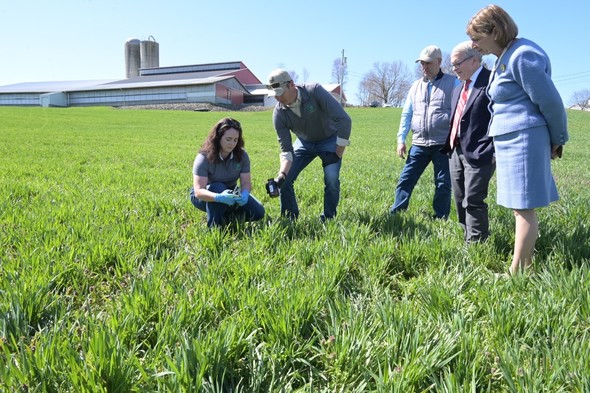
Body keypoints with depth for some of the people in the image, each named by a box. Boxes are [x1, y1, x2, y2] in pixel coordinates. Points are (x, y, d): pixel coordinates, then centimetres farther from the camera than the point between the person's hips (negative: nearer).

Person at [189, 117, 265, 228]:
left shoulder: (242, 155, -14)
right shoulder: (204, 158, -27)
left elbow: (246, 183, -17)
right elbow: (198, 191, -36)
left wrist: (244, 194, -43)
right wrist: (219, 197, -57)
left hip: (229, 193, 4)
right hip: (207, 196, -4)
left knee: (258, 212, -13)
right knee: (218, 188, -38)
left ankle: (224, 217, 8)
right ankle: (214, 227, -22)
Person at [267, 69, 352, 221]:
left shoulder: (315, 91, -31)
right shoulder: (279, 113, -20)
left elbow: (344, 120, -30)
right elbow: (286, 149, -15)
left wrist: (337, 154, -26)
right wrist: (282, 174, -32)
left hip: (329, 139, -3)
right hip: (304, 142, 3)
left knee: (331, 179, -23)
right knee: (285, 179, -8)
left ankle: (328, 219, -2)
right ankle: (290, 219, 11)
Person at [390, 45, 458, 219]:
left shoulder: (452, 83, 1)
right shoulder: (416, 86, 13)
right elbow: (406, 114, 14)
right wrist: (401, 139, 7)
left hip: (444, 144, -3)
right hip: (419, 144, 3)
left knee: (443, 184, 5)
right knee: (406, 180, 1)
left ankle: (440, 219, 16)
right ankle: (394, 214, 8)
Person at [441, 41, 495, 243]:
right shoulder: (458, 88, 17)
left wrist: (496, 151, -20)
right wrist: (448, 147, 13)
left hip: (478, 153, -9)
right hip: (457, 152, 9)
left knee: (473, 201, -7)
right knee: (460, 201, 14)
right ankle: (468, 238, 25)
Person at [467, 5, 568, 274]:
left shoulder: (522, 55, -14)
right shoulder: (504, 57, 16)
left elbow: (550, 102, -11)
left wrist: (557, 140, 0)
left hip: (523, 139, -10)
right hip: (508, 140, 10)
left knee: (523, 208, -6)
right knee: (523, 208, 12)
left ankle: (516, 273, 0)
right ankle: (525, 267, 21)